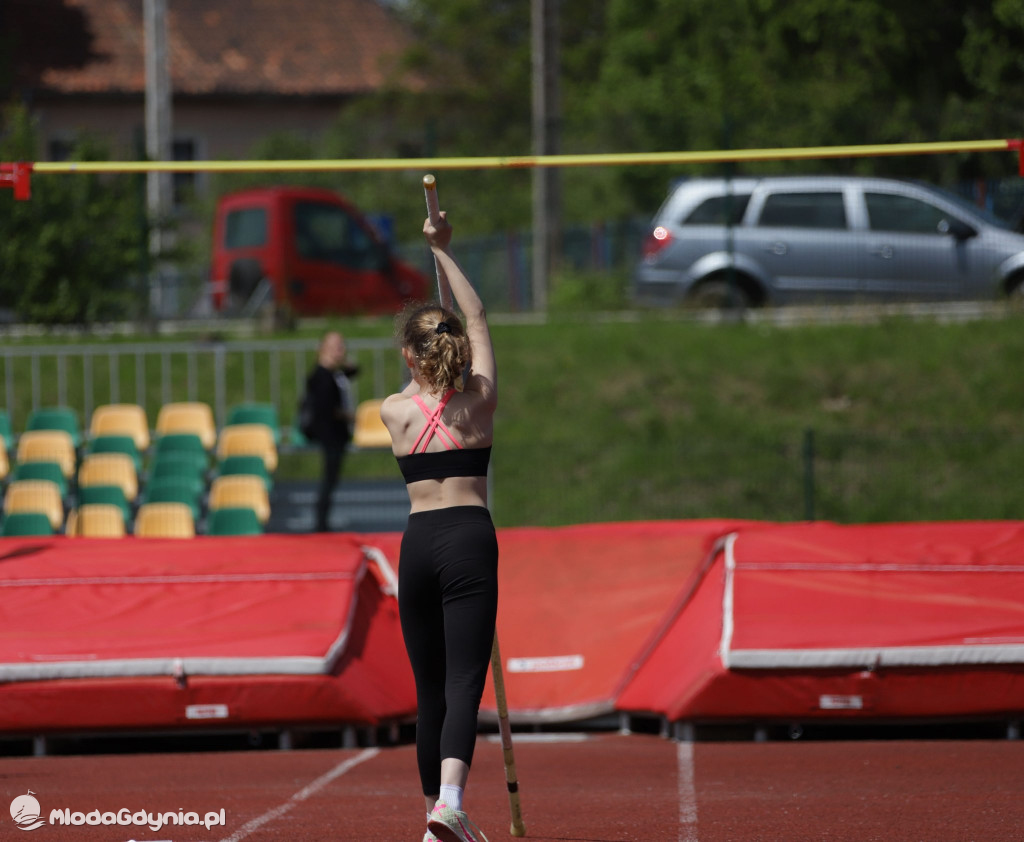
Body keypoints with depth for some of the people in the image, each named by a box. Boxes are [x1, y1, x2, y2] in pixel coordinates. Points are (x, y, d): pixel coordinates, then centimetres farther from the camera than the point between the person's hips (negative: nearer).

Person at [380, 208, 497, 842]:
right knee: (464, 681, -9)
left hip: (418, 541, 2)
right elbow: (478, 319, 16)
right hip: (470, 536, -2)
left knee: (431, 688, 11)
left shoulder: (394, 410, 3)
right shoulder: (482, 398, 3)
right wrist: (444, 253, 23)